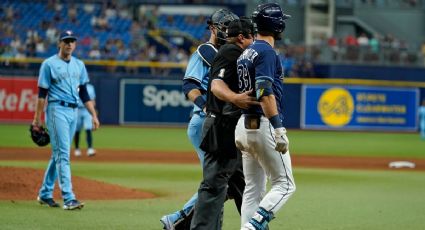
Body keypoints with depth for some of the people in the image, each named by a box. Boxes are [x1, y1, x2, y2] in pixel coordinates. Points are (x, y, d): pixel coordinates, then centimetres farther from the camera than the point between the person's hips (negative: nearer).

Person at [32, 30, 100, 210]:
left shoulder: (79, 65, 14)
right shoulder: (49, 64, -4)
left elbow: (84, 93, 16)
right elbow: (42, 93, -5)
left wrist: (94, 115, 10)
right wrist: (37, 118, -9)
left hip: (73, 112, 7)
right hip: (57, 110, -7)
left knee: (58, 154, 12)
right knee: (63, 154, -12)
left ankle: (45, 194, 22)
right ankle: (68, 198, -18)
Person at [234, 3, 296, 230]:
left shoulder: (246, 53, 16)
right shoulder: (266, 52, -12)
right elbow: (265, 92, -21)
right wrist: (278, 130, -24)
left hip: (244, 125, 9)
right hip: (263, 126, -9)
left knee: (253, 189, 11)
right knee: (284, 184, -3)